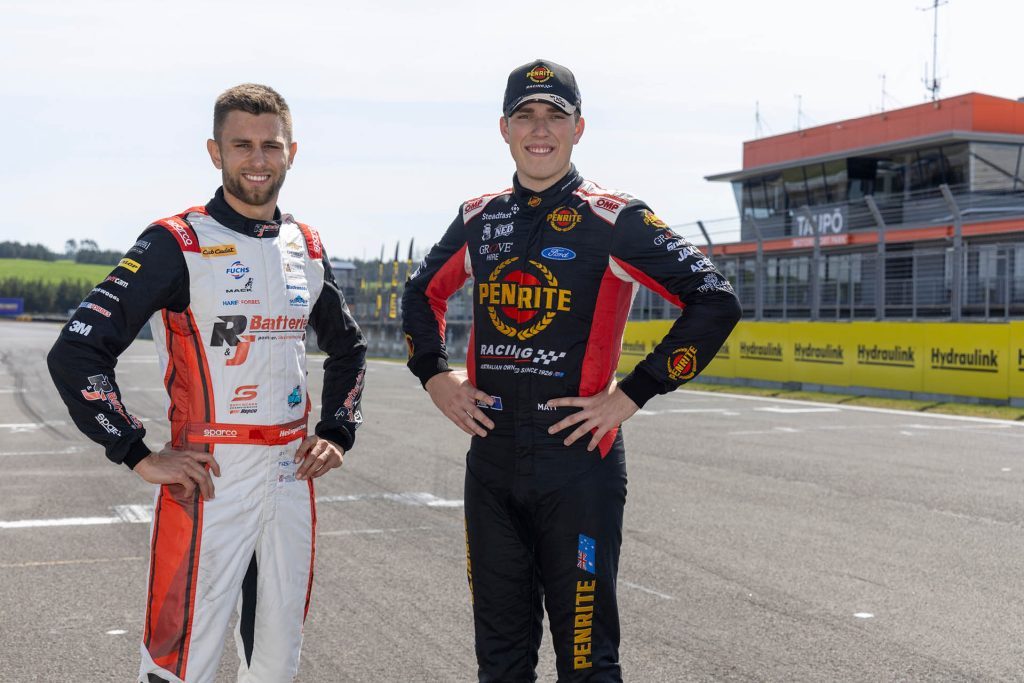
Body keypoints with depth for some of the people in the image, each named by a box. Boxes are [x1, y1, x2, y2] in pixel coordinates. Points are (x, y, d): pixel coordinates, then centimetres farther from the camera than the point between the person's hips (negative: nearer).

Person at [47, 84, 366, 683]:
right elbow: (77, 353, -12)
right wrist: (141, 457, -13)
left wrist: (338, 435, 13)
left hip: (292, 480, 6)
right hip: (209, 483, -5)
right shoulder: (178, 245, -8)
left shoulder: (307, 248, 10)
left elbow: (349, 347, 26)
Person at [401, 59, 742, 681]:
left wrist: (631, 396, -13)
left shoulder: (614, 219, -7)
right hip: (490, 459, 5)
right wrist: (436, 377, 10)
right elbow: (423, 294, 26)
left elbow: (716, 303, -12)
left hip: (579, 461, -5)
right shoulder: (480, 219, 9)